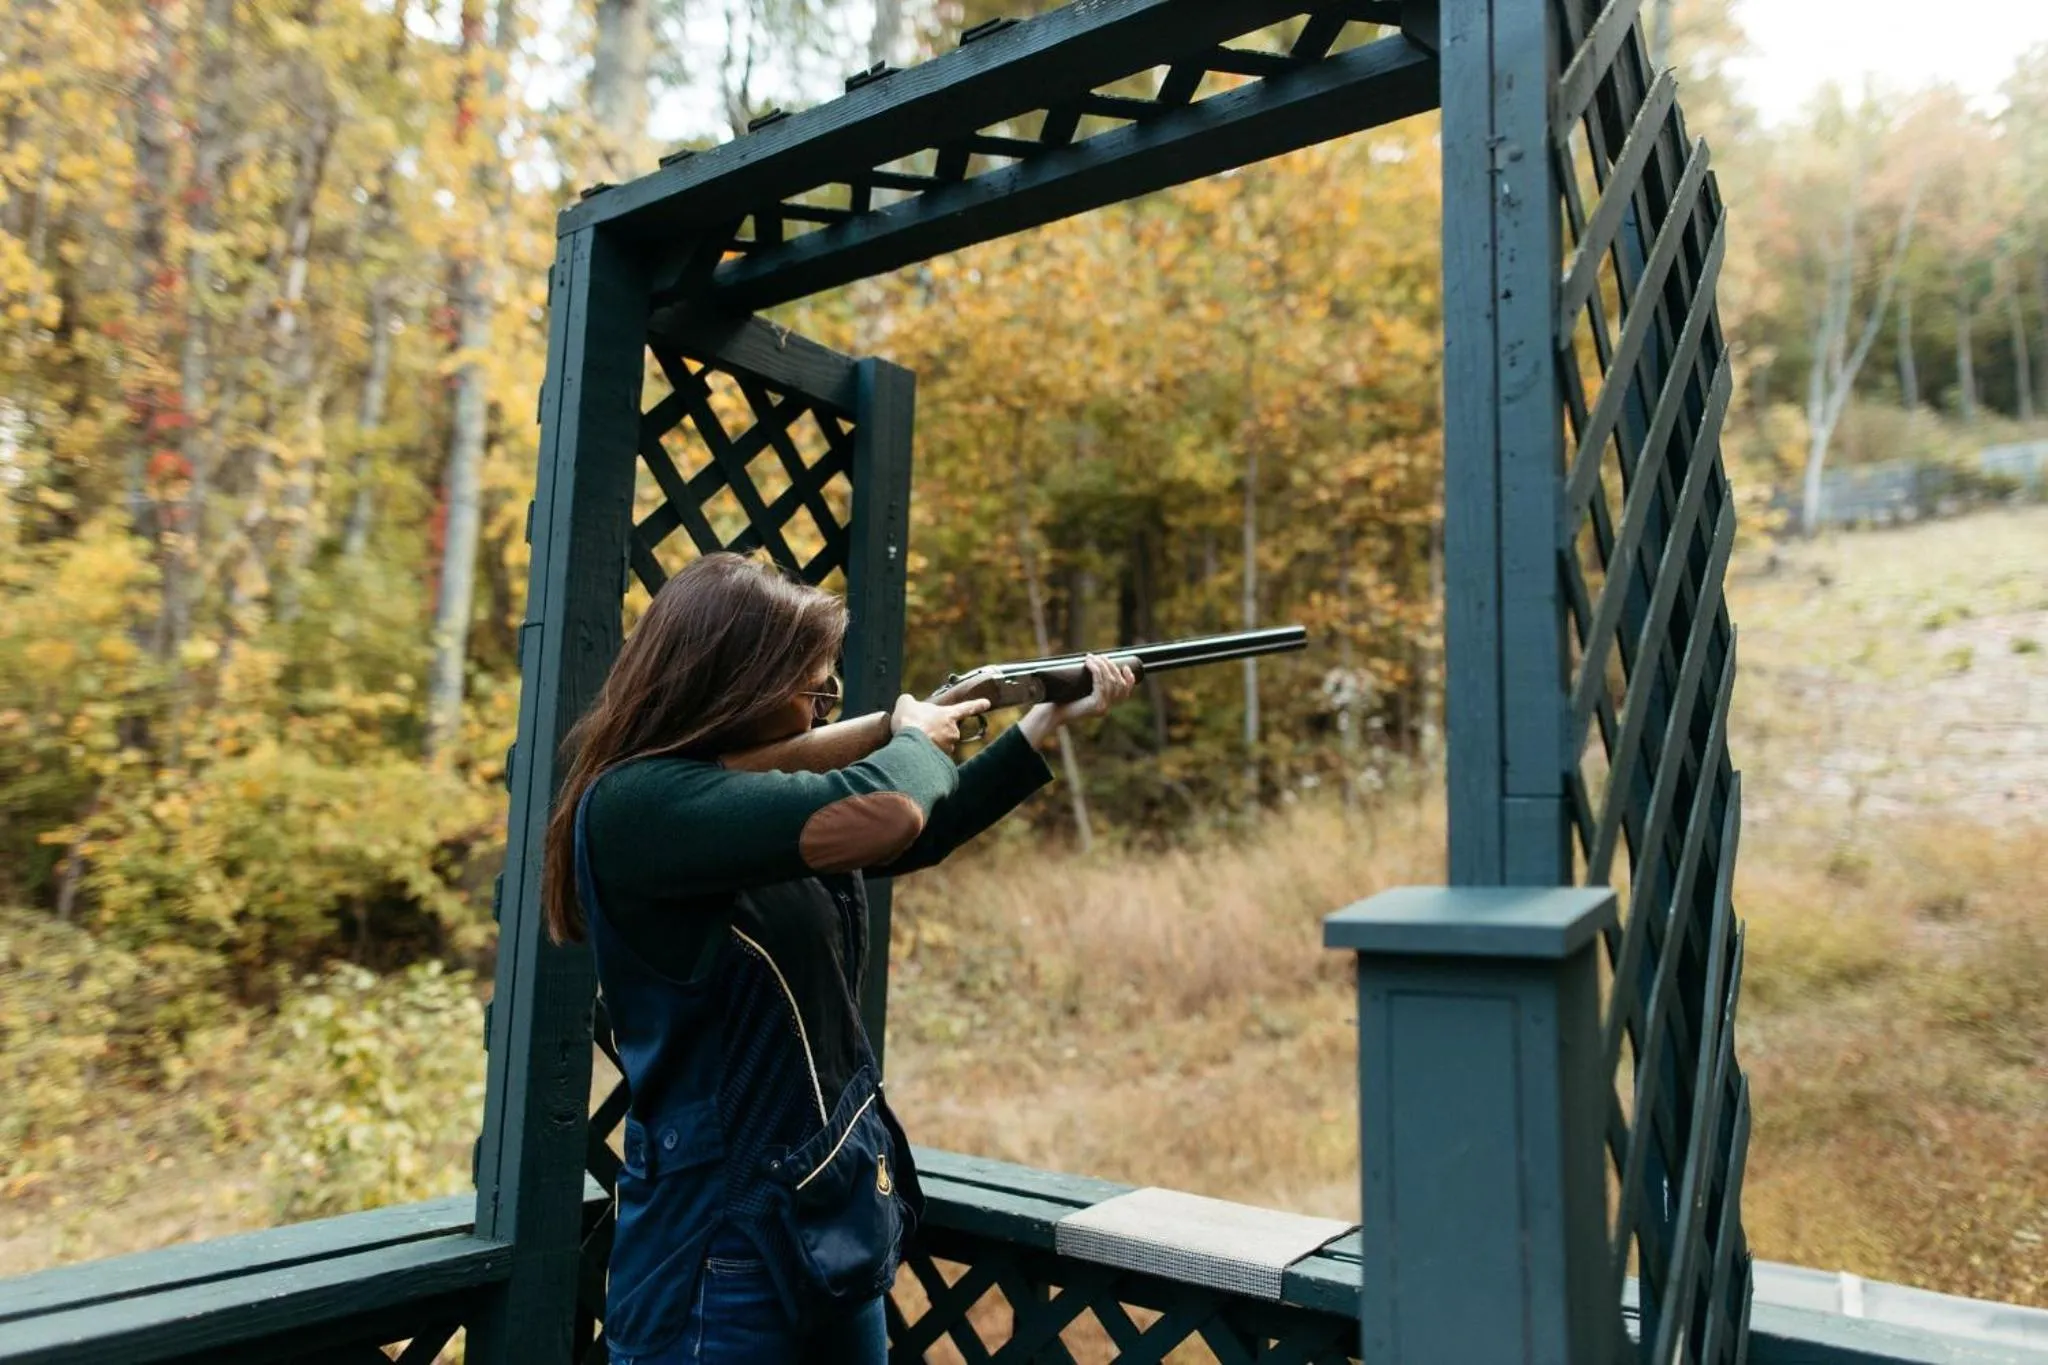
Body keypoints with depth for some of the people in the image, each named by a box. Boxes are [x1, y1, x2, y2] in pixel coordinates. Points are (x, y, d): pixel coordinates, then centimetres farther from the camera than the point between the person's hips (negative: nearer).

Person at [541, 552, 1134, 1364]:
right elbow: (884, 817, -33)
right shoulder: (634, 803, -22)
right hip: (720, 1251, -8)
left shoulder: (764, 791, 5)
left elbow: (919, 834, 18)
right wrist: (917, 738, -10)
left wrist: (1050, 720, 16)